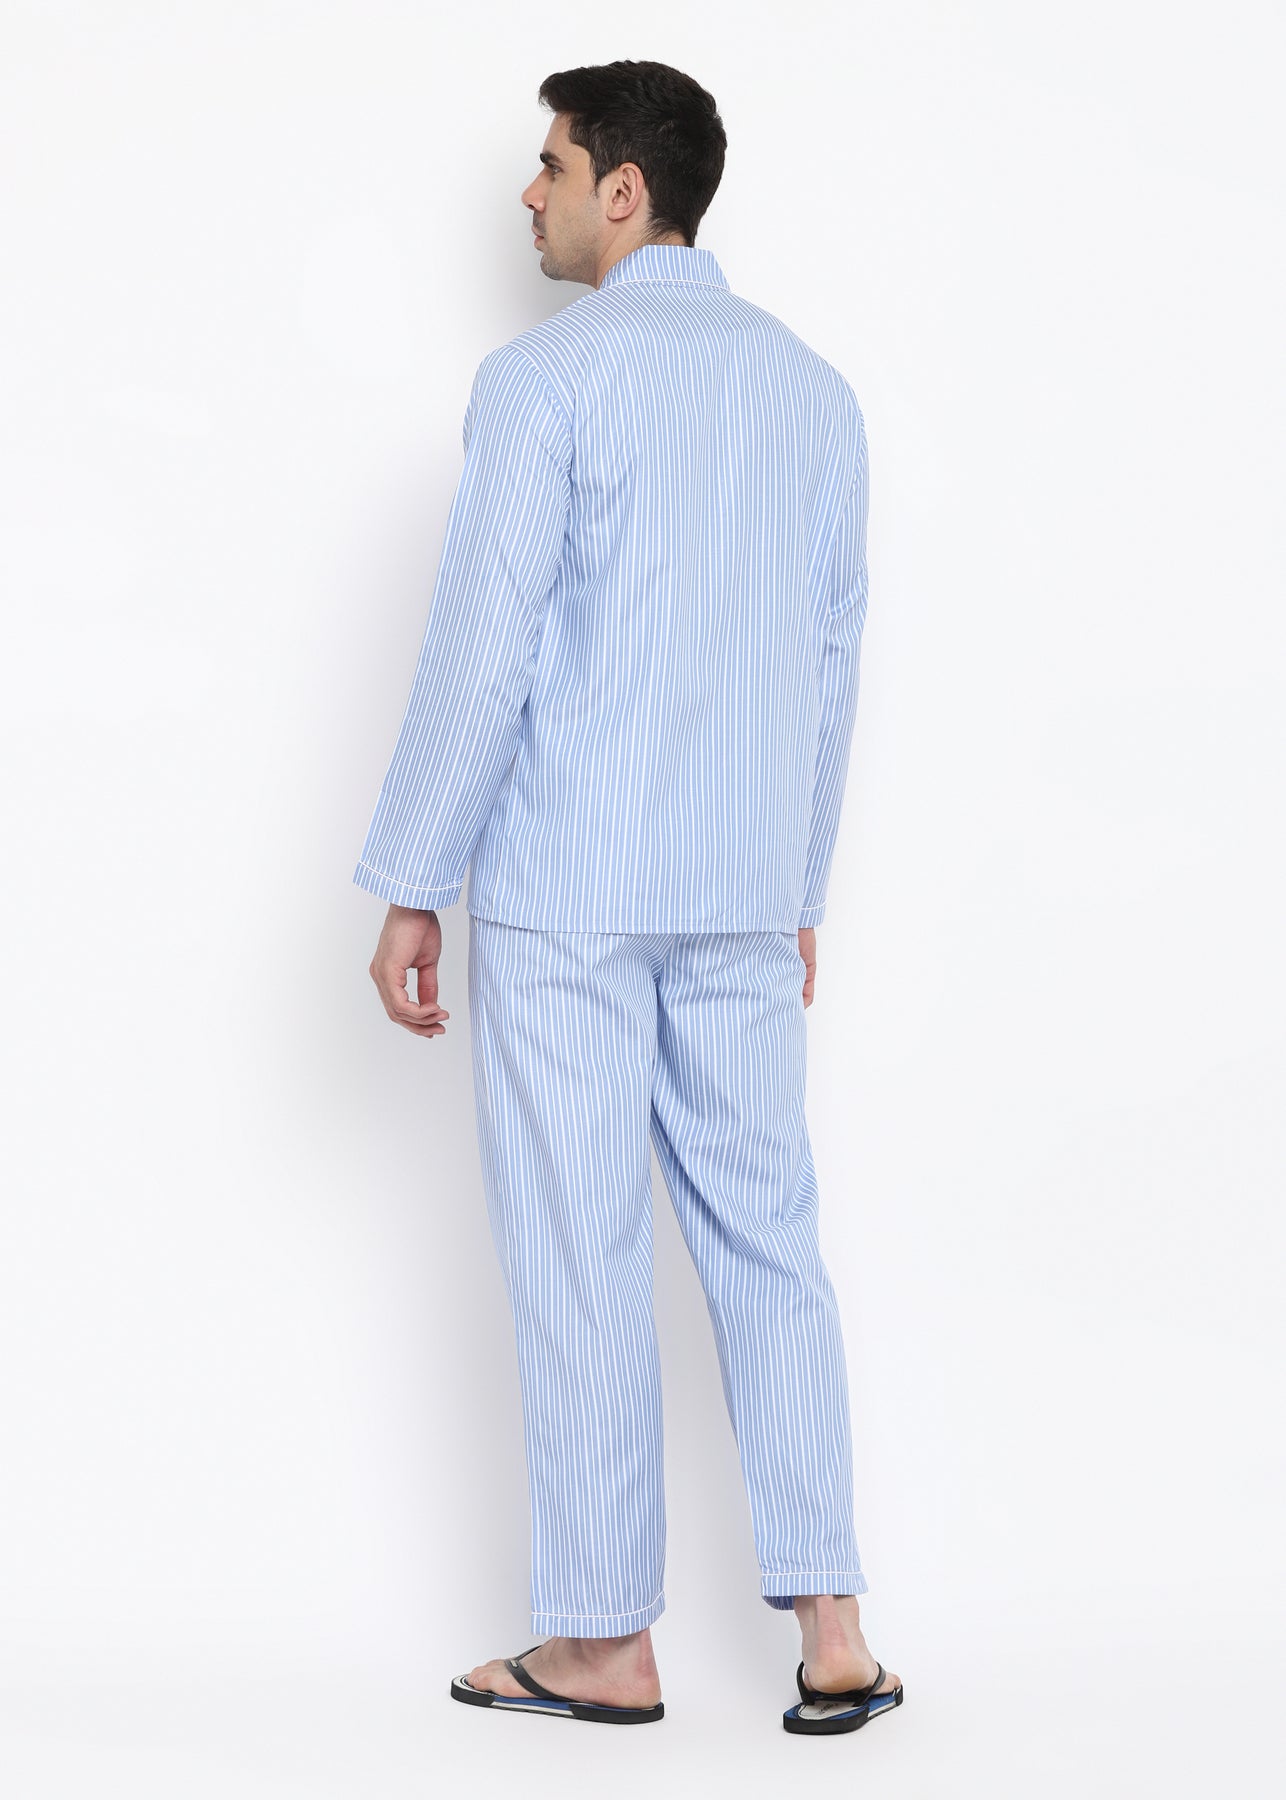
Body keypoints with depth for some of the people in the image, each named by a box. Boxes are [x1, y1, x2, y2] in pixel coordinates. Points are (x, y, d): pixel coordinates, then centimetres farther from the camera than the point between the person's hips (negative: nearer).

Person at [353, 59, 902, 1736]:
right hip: (743, 897, 6)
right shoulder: (814, 389, 10)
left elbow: (486, 644, -13)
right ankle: (830, 1628, 7)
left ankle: (604, 1643, 11)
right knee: (766, 1238, 10)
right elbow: (833, 664, 13)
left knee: (580, 1257, 3)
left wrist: (412, 888, -6)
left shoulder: (547, 376, -9)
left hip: (565, 890, -5)